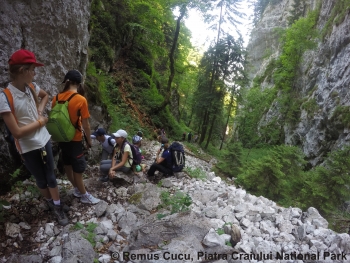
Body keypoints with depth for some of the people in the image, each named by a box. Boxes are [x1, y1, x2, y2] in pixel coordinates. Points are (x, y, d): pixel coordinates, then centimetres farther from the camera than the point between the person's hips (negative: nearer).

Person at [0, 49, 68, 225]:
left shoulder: (32, 87, -6)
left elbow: (45, 95, 20)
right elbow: (17, 132, -24)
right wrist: (40, 121, -13)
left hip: (44, 141, 4)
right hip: (28, 148, -4)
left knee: (51, 177, 15)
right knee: (41, 180, 17)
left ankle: (58, 207, 31)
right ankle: (50, 201, 43)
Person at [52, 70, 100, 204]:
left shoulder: (56, 98, -3)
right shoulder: (81, 100, -19)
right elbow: (85, 124, -16)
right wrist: (89, 140, -2)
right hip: (75, 139, -6)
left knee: (68, 164, 20)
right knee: (78, 168, 6)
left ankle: (76, 189, 37)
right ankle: (84, 195, 21)